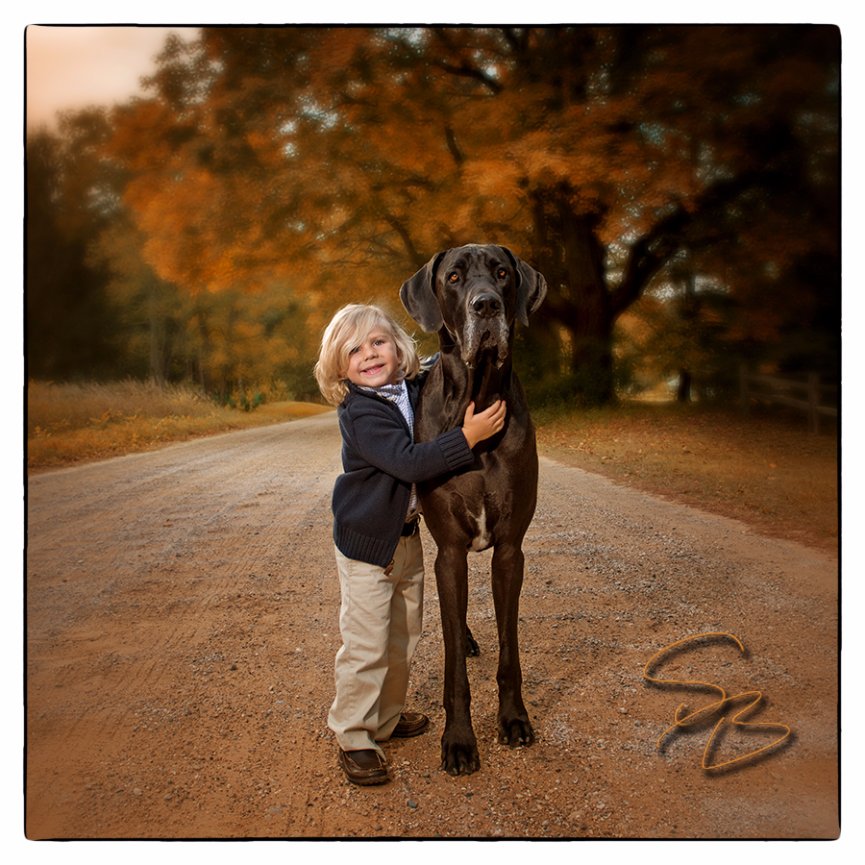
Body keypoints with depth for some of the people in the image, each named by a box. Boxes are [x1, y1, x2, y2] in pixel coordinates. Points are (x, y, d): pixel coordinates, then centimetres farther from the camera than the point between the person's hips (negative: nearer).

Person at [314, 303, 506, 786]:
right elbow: (410, 462, -34)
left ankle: (387, 718, 35)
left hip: (407, 534, 8)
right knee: (366, 645, -4)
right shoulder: (359, 413, -23)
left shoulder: (417, 388, -1)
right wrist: (467, 436, -37)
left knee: (404, 637, 18)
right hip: (366, 542, -8)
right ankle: (354, 737, 13)